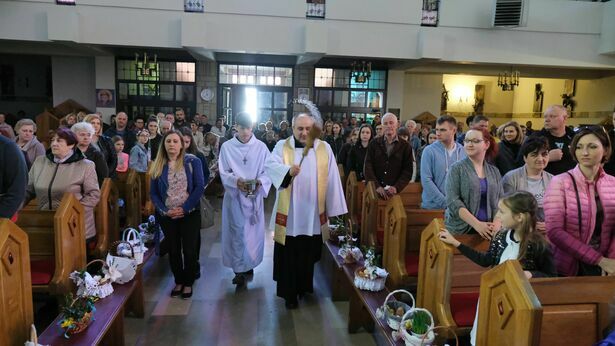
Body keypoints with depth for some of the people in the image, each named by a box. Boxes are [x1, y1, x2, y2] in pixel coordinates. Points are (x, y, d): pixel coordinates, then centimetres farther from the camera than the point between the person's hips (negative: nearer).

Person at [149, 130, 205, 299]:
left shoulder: (192, 162, -5)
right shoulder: (158, 165, 3)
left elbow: (199, 187, -10)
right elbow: (153, 193, 3)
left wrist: (184, 208, -16)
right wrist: (164, 211, -11)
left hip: (189, 214, -2)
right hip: (167, 216, 3)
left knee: (189, 250, 3)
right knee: (173, 250, 14)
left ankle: (188, 283, 22)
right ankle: (178, 281, 31)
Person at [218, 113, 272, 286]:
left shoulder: (261, 147, -1)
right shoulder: (227, 147, -2)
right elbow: (223, 172, -2)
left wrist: (260, 182, -21)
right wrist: (236, 181, -22)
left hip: (254, 196, 1)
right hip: (234, 195, -1)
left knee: (253, 231, 10)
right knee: (237, 232, 1)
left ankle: (248, 265, 28)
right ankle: (240, 270, 10)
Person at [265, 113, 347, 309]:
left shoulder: (324, 148, 2)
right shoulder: (282, 146, -1)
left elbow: (332, 179, 1)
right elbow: (270, 165, -18)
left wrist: (333, 209, 0)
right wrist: (288, 170, -39)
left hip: (313, 213, 2)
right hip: (289, 213, -1)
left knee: (308, 254, 15)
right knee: (288, 255, 6)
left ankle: (304, 287, 36)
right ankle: (289, 293, 21)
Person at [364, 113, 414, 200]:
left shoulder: (405, 146, 7)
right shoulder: (373, 144, 9)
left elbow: (408, 171, 1)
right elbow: (368, 168, 1)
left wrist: (396, 187, -14)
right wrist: (377, 186, -12)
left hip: (395, 192, 0)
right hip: (375, 190, 1)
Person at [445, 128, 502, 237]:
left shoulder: (494, 171, 8)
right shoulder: (456, 168, -4)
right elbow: (453, 201, -13)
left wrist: (497, 223, -13)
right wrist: (476, 224, -20)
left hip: (487, 230, 3)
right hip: (461, 229, -3)